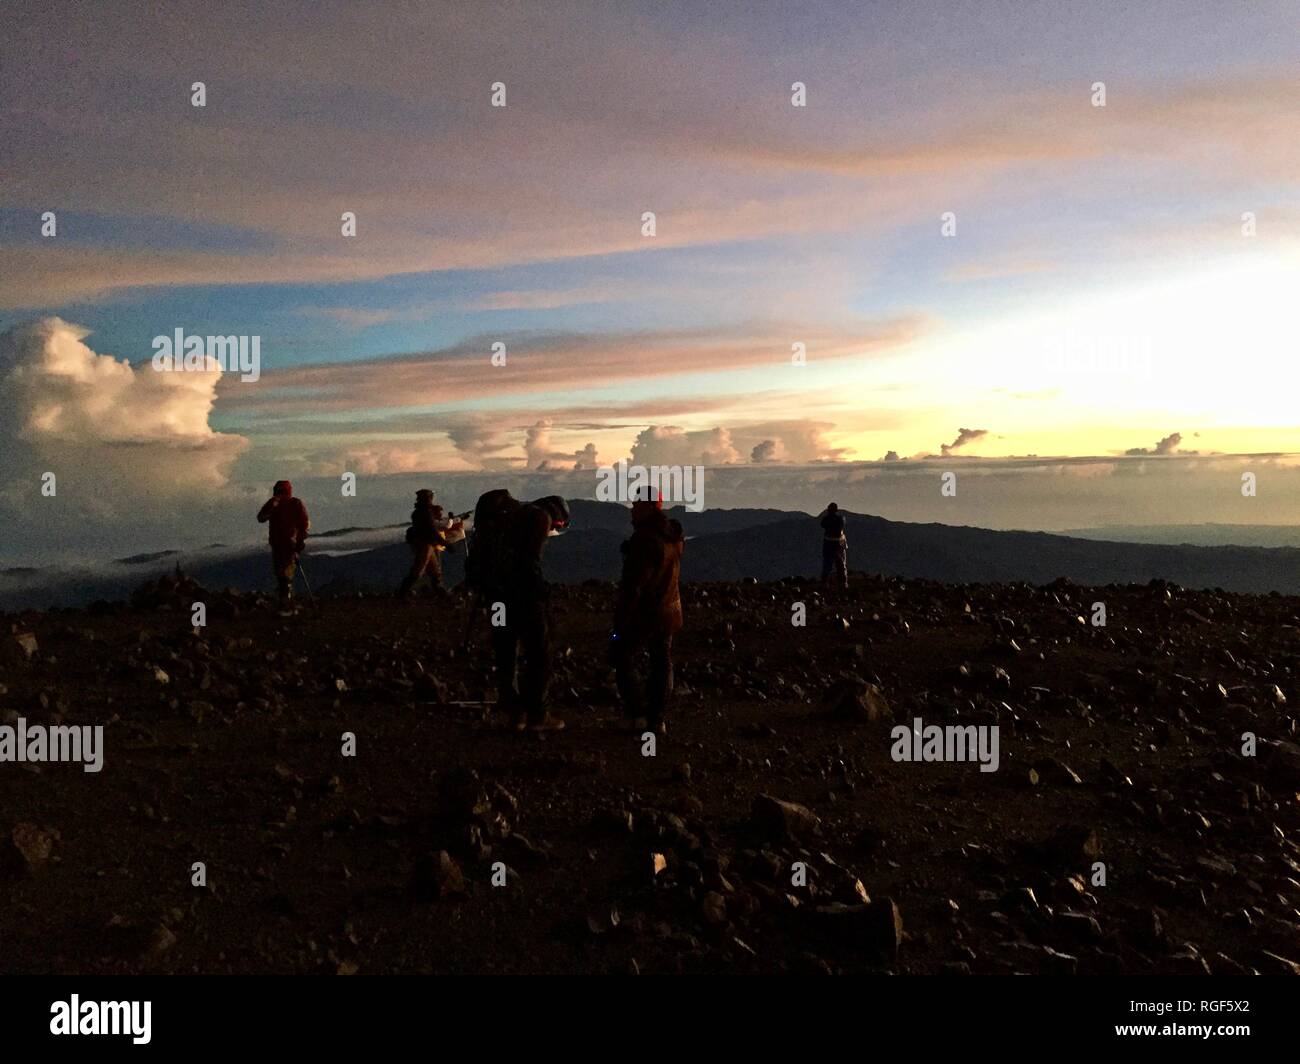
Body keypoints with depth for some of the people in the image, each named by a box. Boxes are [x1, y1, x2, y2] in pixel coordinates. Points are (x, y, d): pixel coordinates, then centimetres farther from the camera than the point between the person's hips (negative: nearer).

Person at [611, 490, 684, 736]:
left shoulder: (646, 538, -23)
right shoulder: (673, 535, 6)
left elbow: (634, 583, -23)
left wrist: (621, 617, -18)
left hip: (644, 613, -8)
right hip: (668, 612, 8)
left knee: (621, 655, 9)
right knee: (662, 662, 13)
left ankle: (636, 710, 5)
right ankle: (657, 720, 17)